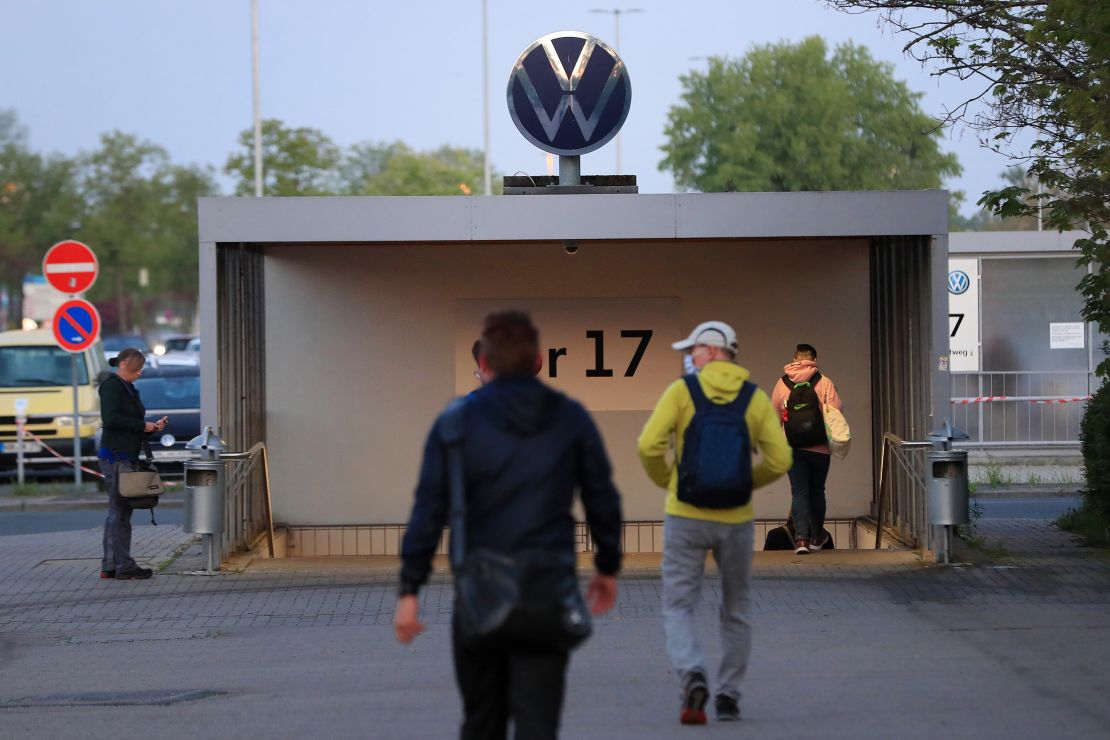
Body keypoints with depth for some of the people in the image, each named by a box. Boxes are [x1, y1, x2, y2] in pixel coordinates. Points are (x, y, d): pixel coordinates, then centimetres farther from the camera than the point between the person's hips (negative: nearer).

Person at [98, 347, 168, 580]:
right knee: (120, 511, -9)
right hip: (116, 457, -10)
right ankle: (124, 566, -10)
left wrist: (152, 427, 8)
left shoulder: (127, 388, 20)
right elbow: (110, 419, -20)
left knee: (119, 511, 10)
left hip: (127, 456, 10)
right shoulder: (112, 386, -9)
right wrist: (143, 426, -15)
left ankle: (110, 566, 12)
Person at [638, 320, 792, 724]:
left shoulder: (681, 391, -6)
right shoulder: (756, 398, 0)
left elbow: (650, 445, -15)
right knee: (736, 609, 19)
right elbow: (779, 460, -6)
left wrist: (666, 481, 6)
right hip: (735, 520, 2)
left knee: (679, 608, 5)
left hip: (685, 517, -2)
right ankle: (728, 697, 19)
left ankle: (693, 676, -21)